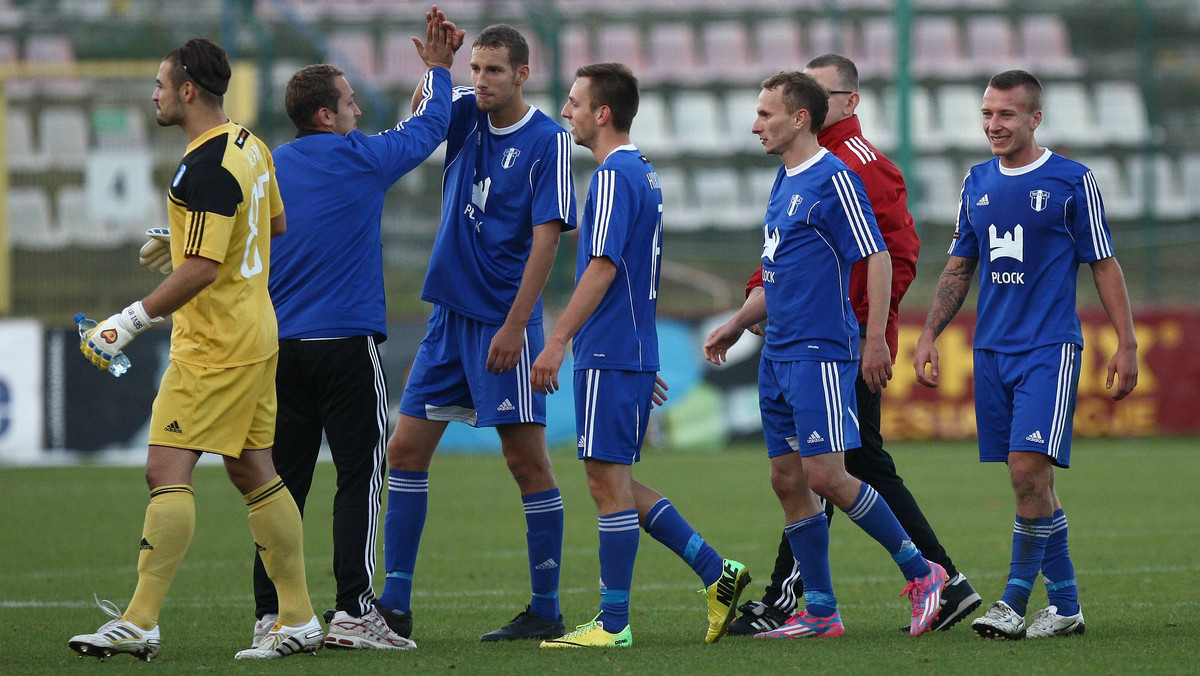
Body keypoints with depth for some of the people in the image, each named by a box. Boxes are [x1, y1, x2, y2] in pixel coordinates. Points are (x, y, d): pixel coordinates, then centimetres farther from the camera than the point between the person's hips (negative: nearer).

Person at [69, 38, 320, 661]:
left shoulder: (206, 168, -19)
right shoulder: (250, 145, 10)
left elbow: (202, 269, -23)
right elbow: (276, 224, 24)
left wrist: (132, 320, -20)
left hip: (211, 346, -10)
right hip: (255, 335, 10)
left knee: (167, 470, -11)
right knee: (254, 473, 12)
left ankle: (140, 622, -15)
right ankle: (298, 621, 13)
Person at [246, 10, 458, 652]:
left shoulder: (267, 168, 9)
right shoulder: (360, 158, -4)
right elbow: (428, 126, 10)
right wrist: (437, 68, 25)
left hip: (279, 348, 5)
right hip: (346, 345, -5)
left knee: (283, 479, 6)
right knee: (360, 476, -2)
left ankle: (271, 614, 3)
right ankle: (353, 612, -8)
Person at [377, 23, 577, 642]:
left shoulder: (548, 140, -8)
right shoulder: (465, 115, 8)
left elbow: (546, 238, -12)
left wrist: (514, 326, -17)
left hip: (504, 320, -7)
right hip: (449, 314, 7)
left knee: (527, 461, -4)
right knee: (405, 449, 4)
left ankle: (546, 610, 2)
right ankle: (394, 602, 8)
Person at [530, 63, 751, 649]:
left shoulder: (614, 176, -13)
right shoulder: (642, 173, 18)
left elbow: (603, 268, -20)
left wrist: (557, 341, -21)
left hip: (608, 356, -10)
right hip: (633, 353, 10)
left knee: (609, 482, -5)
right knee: (616, 483, 14)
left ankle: (613, 623, -2)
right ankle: (716, 573, 13)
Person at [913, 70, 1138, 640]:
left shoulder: (1072, 182, -2)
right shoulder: (977, 183, 12)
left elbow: (1104, 265, 1)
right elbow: (959, 267, 19)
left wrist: (1126, 344, -4)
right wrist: (929, 335, 11)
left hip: (1050, 347, -5)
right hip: (991, 350, 5)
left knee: (1028, 466, -16)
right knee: (1028, 478, 5)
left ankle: (1016, 598, -10)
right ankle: (1065, 604, 11)